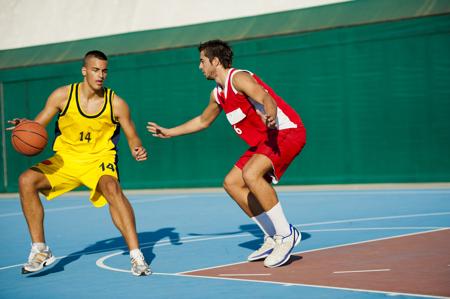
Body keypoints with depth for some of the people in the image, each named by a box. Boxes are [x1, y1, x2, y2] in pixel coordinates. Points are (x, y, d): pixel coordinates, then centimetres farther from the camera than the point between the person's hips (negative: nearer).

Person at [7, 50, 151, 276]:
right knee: (26, 180, -18)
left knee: (112, 188, -35)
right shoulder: (63, 95, -5)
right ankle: (40, 251, -7)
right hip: (65, 160, 3)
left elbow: (132, 136, 3)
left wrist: (137, 149, -20)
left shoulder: (116, 103, -6)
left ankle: (136, 255, -32)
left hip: (99, 160, -3)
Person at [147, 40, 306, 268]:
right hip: (265, 138, 10)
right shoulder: (218, 94, 14)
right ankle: (272, 238, 11)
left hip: (287, 131, -10)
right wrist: (169, 132, 37)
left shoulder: (238, 78, -15)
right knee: (232, 183, 7)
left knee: (251, 174, -31)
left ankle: (286, 234, -20)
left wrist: (270, 114, -56)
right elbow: (202, 121, 33)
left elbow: (266, 98, -33)